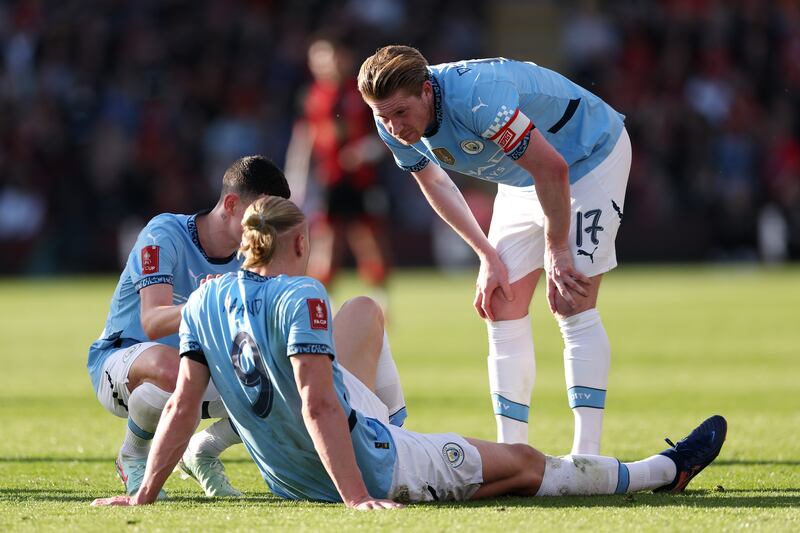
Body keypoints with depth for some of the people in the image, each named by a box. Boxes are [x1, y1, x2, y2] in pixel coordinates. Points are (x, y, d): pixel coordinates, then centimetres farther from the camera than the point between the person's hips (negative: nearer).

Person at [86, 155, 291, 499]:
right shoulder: (165, 234, -22)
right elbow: (152, 323, -35)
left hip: (199, 372, 6)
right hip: (118, 362, -6)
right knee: (169, 366, -42)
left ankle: (202, 453, 10)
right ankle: (133, 458, -11)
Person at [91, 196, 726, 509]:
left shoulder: (205, 301, -1)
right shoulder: (300, 297, -22)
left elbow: (183, 406, -4)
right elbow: (318, 407, -28)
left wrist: (145, 493, 0)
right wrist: (357, 499, -30)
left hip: (290, 479, 8)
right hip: (369, 468, -8)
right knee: (523, 463, 6)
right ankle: (664, 470, 20)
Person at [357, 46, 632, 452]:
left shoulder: (476, 96, -39)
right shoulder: (394, 126, -15)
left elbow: (553, 169, -32)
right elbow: (433, 181, 5)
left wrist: (556, 250, -20)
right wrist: (487, 255, 0)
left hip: (589, 155, -7)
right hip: (521, 181, 7)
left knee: (572, 307, -15)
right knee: (501, 309, -1)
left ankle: (587, 458, -16)